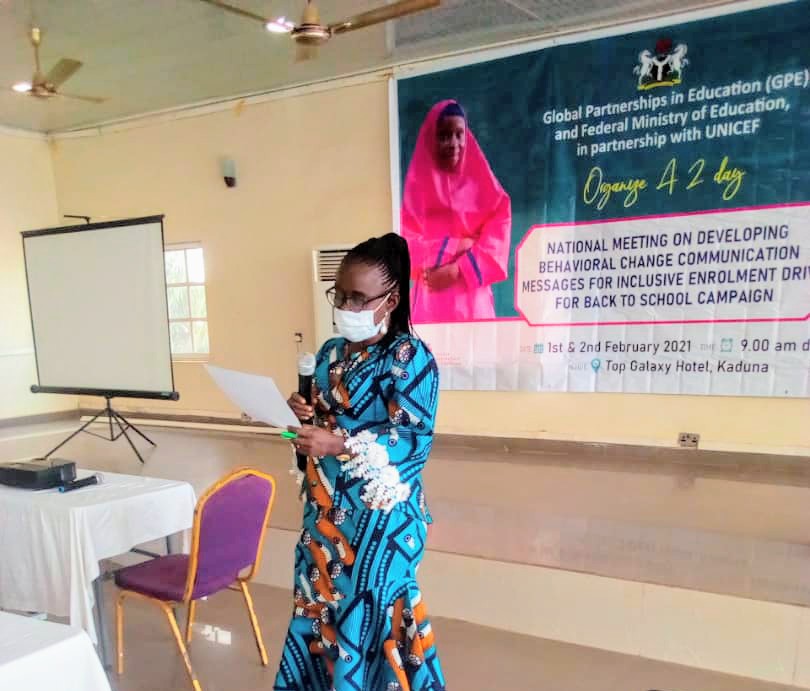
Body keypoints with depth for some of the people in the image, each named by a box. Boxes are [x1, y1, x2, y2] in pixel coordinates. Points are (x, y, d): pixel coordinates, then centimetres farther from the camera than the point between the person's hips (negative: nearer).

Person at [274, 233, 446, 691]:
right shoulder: (332, 354, 9)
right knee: (320, 608, 17)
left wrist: (341, 445, -26)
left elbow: (415, 440, -19)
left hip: (380, 514, -7)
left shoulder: (410, 356, -14)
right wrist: (306, 416, -5)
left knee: (369, 615, 4)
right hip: (327, 508, 7)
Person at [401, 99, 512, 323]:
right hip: (433, 295, -2)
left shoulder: (480, 181, 9)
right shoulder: (419, 183, 5)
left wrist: (460, 269, -12)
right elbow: (411, 244, -2)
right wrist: (458, 246, -9)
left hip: (474, 295, 2)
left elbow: (497, 239, 0)